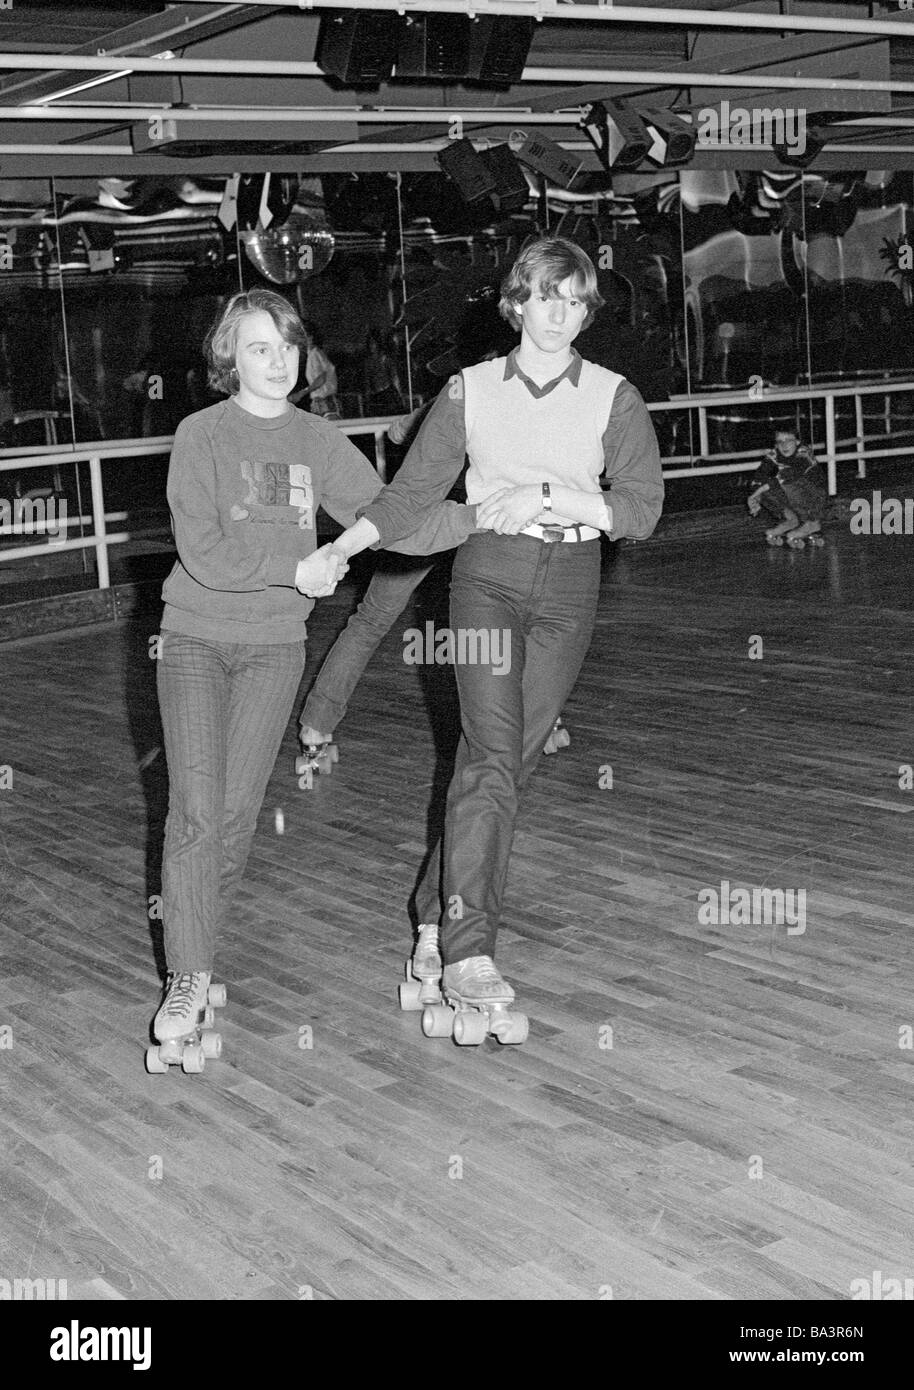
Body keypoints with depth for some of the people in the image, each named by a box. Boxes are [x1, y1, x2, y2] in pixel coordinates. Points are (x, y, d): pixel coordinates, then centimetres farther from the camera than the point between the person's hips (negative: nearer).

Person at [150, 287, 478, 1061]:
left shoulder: (319, 442, 5)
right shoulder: (202, 436, -5)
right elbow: (204, 553, -13)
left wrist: (483, 517, -12)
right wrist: (297, 568, -16)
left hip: (274, 646, 3)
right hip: (197, 638, -2)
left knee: (239, 811, -1)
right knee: (196, 810, -10)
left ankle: (195, 944, 19)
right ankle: (188, 978, 0)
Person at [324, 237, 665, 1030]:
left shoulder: (614, 398, 4)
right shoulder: (470, 391, 5)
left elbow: (642, 510, -3)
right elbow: (411, 494, 6)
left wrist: (547, 496, -13)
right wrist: (338, 551, -6)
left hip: (568, 586, 2)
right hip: (488, 576, -1)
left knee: (512, 759, 1)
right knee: (492, 755, -14)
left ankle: (436, 917, 15)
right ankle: (468, 950, -15)